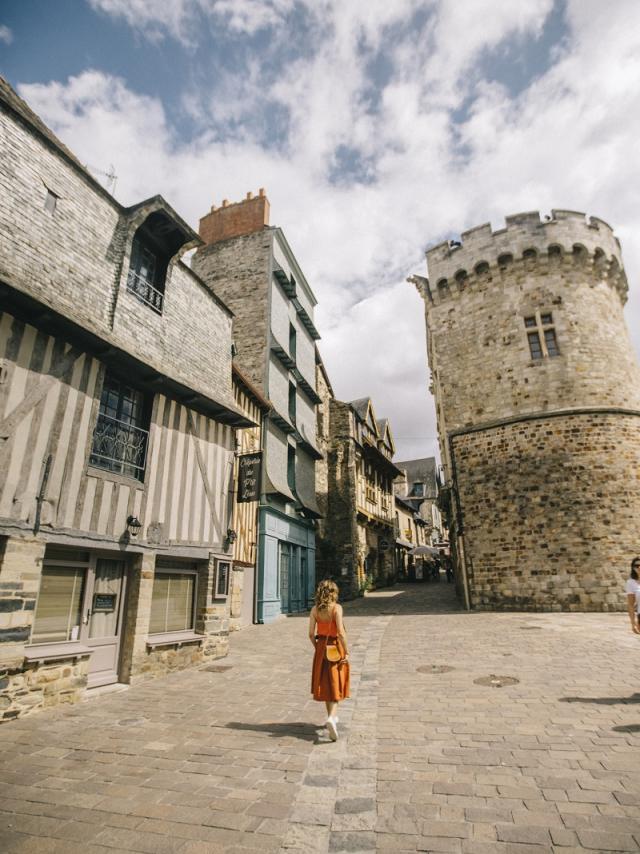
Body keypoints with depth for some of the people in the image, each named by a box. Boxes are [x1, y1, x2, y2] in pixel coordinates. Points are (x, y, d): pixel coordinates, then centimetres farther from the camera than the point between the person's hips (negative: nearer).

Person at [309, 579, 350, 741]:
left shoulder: (315, 609, -3)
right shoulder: (336, 607, -15)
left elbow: (311, 633, -2)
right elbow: (341, 632, -21)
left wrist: (317, 647, 13)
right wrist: (346, 652, -13)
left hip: (321, 647, 4)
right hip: (336, 647, -4)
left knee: (325, 684, 19)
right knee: (335, 685, 6)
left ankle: (332, 717, 33)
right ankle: (331, 718, -13)